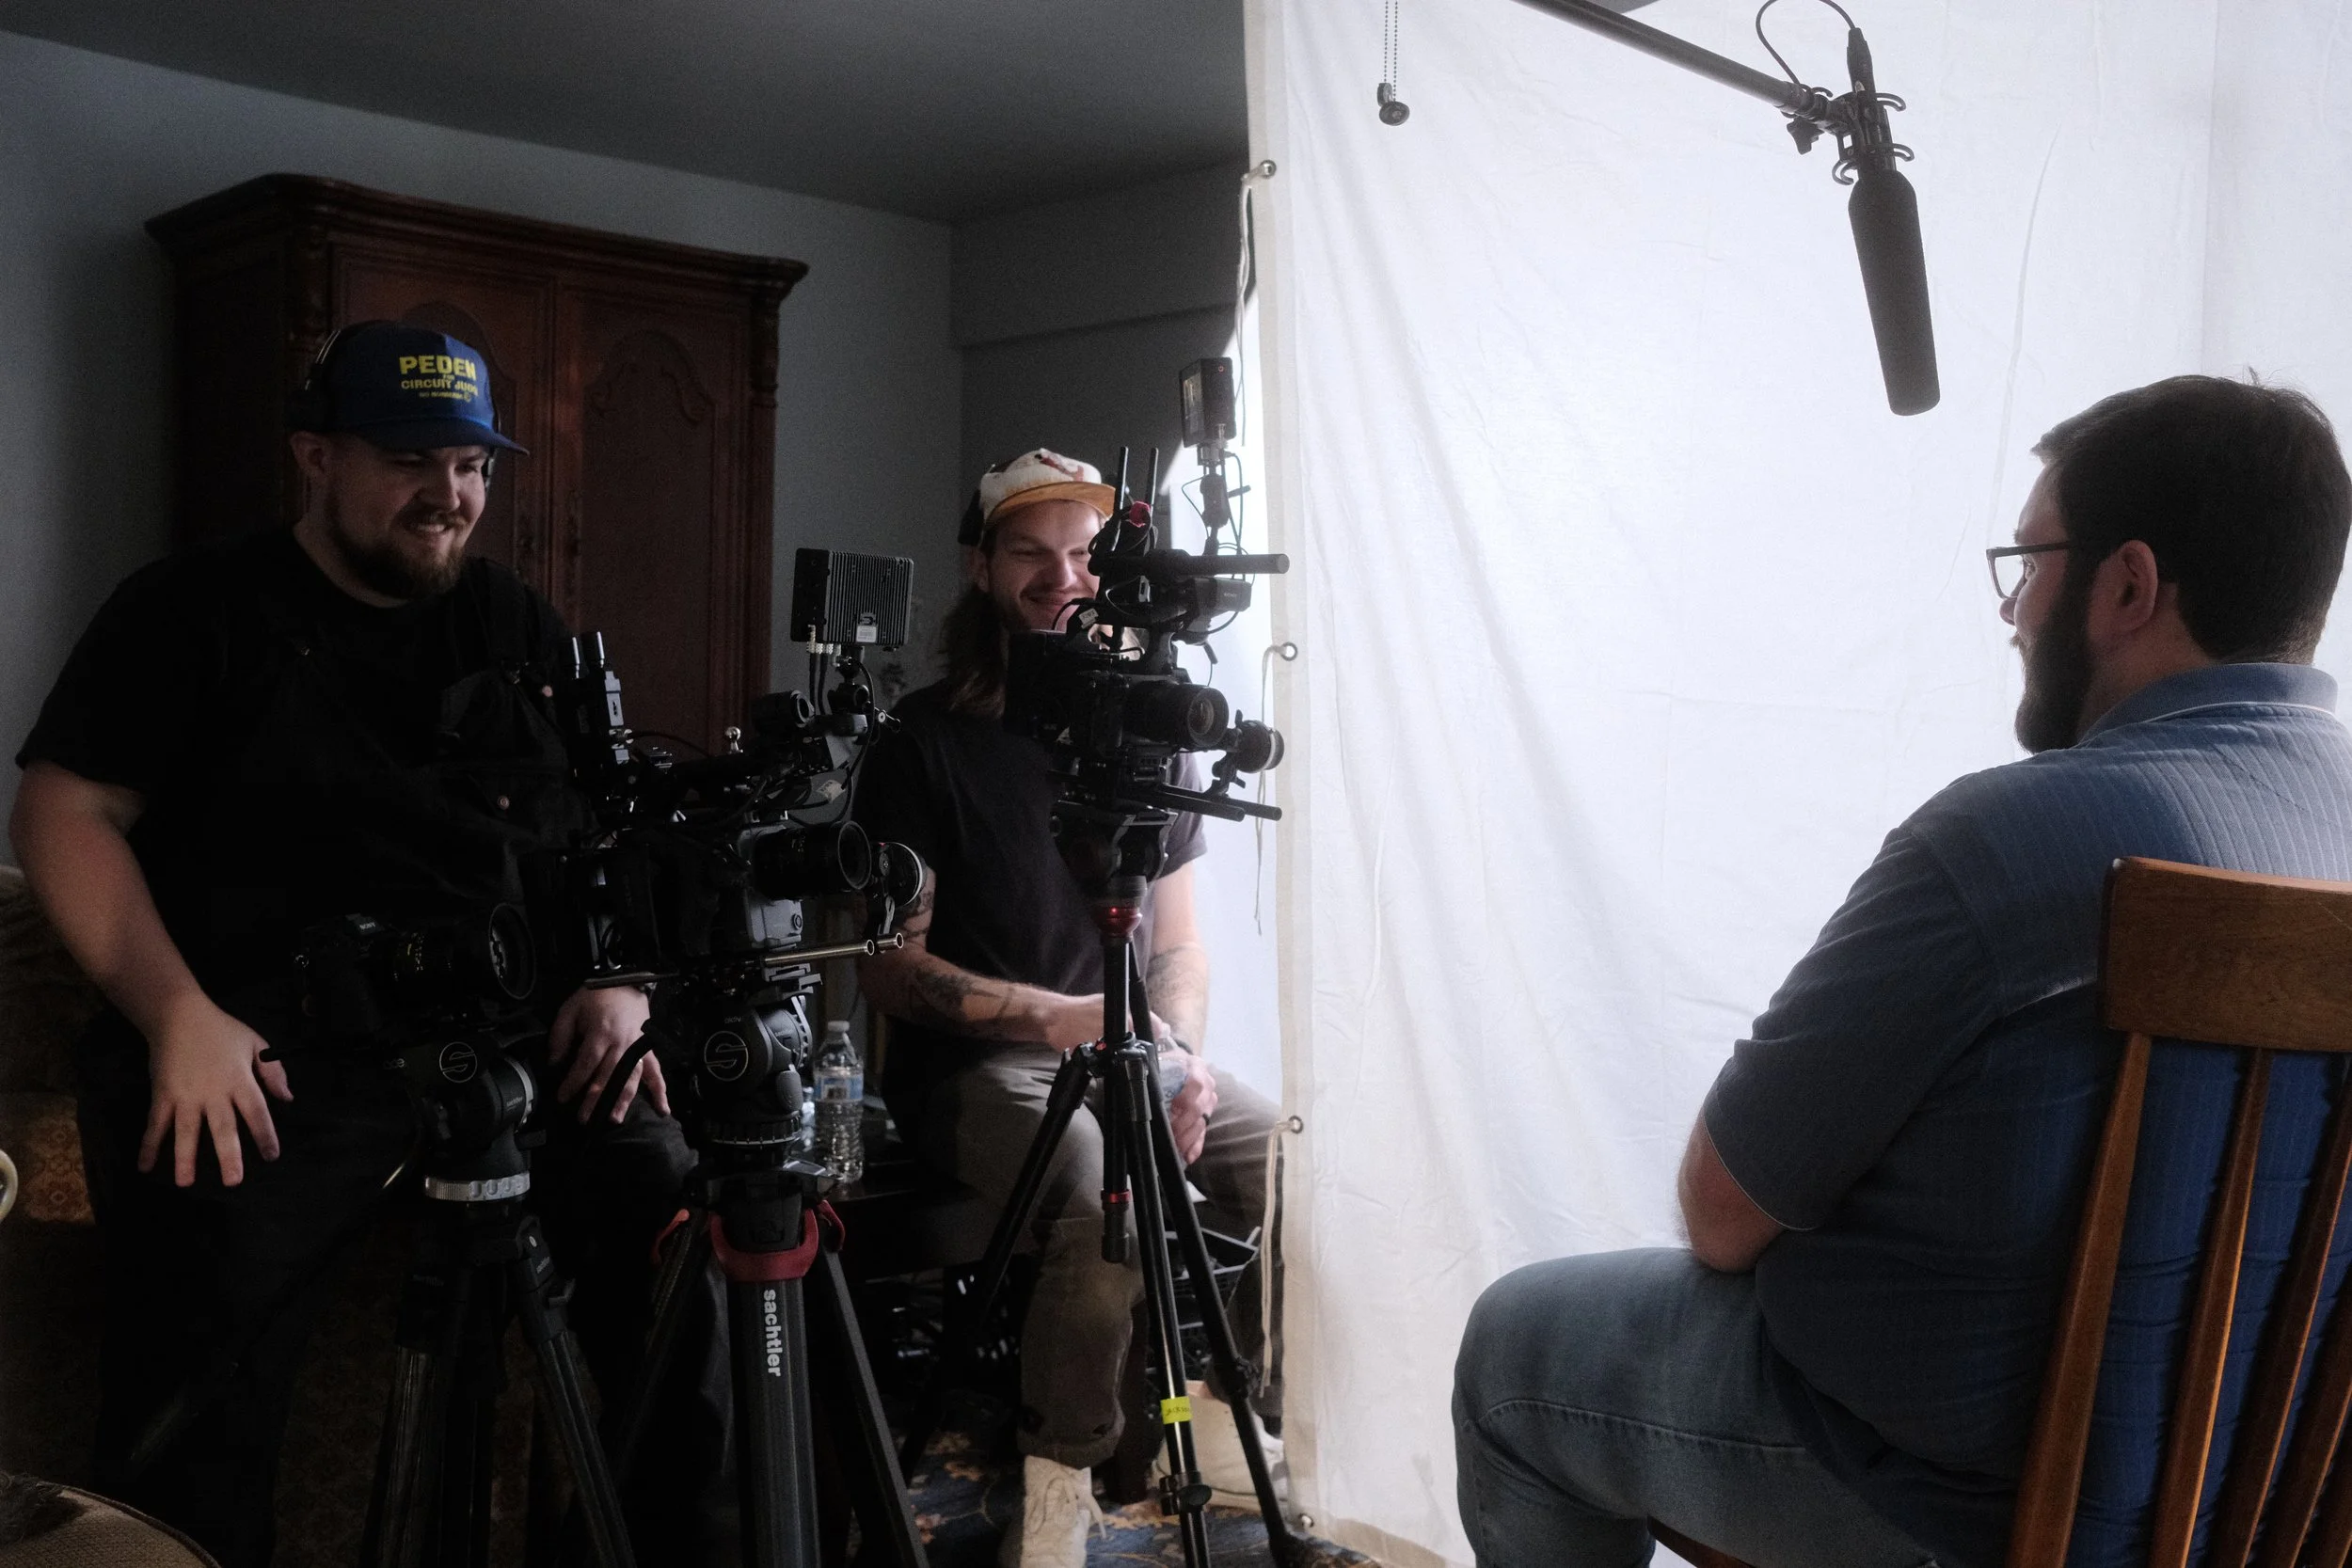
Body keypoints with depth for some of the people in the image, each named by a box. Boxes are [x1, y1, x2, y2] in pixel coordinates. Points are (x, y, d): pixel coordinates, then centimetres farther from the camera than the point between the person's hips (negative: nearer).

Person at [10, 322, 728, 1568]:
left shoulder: (519, 629, 18)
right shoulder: (193, 613, 6)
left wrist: (619, 983, 0)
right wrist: (180, 1019, -13)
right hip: (256, 1064, -3)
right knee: (209, 1403, -20)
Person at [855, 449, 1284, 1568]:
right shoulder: (925, 743, -3)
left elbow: (1177, 941, 13)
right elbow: (889, 964, -6)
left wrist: (1180, 1057, -7)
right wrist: (1056, 1016, -19)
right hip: (979, 1067, -5)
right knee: (1112, 1190, -35)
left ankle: (1219, 1401, 6)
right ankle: (1058, 1468, -12)